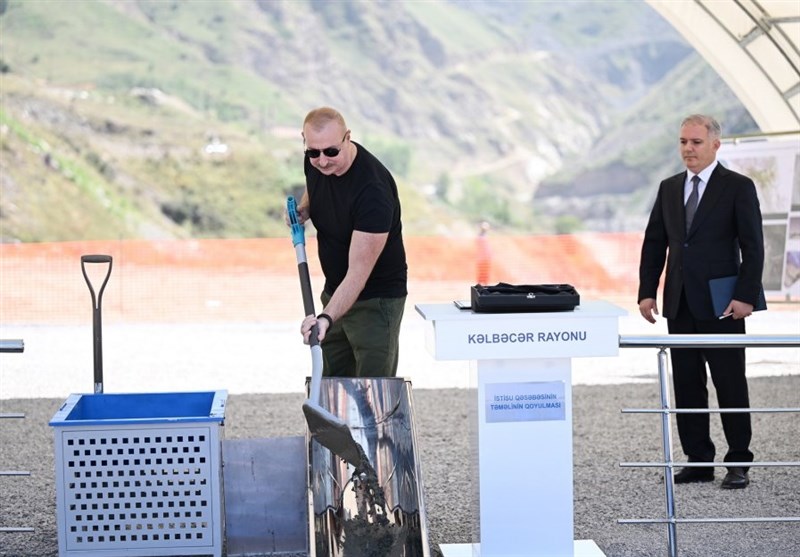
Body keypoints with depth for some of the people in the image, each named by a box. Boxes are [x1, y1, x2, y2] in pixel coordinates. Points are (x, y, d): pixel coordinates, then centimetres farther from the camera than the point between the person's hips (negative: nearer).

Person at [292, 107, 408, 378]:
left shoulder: (373, 190, -30)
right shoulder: (315, 162, -7)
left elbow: (358, 272, -34)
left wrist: (326, 318, -46)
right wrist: (303, 209, 2)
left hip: (376, 299, -8)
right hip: (334, 292, 8)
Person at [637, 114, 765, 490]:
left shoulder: (738, 187, -3)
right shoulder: (669, 189, 12)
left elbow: (752, 247, -6)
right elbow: (654, 244, 14)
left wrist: (745, 296, -14)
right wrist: (647, 291, 4)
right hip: (679, 304, 5)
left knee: (730, 385, 0)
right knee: (686, 387, 7)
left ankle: (739, 464, 6)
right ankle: (699, 461, 13)